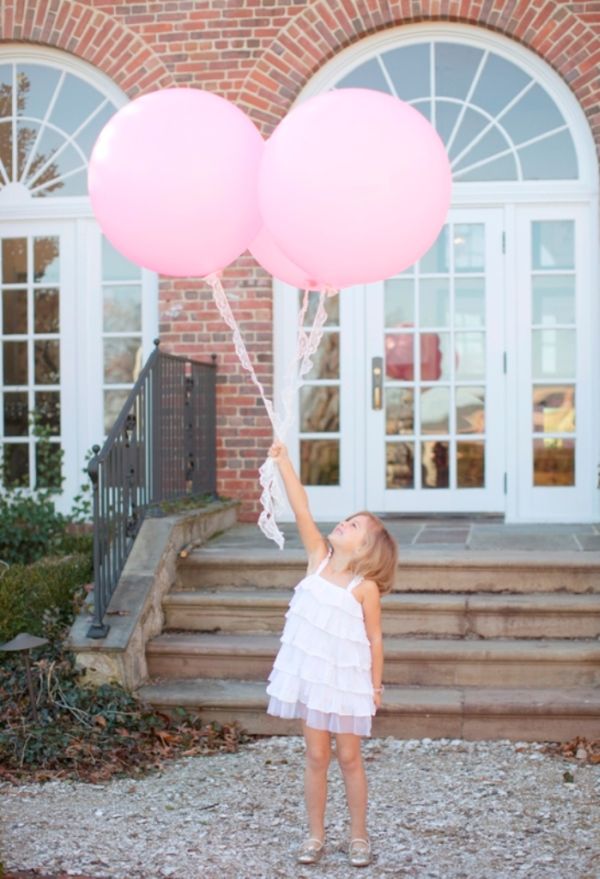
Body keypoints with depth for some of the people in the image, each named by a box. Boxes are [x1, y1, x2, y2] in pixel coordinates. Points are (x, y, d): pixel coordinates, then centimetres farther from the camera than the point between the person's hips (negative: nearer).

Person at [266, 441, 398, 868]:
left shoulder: (365, 587, -11)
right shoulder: (319, 557, 0)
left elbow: (375, 639, -6)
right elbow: (302, 510, -9)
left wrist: (376, 687, -4)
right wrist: (283, 461, -16)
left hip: (347, 678, -3)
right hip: (311, 674, 4)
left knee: (349, 758, 7)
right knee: (316, 756, 10)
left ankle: (359, 836, 19)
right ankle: (316, 834, 20)